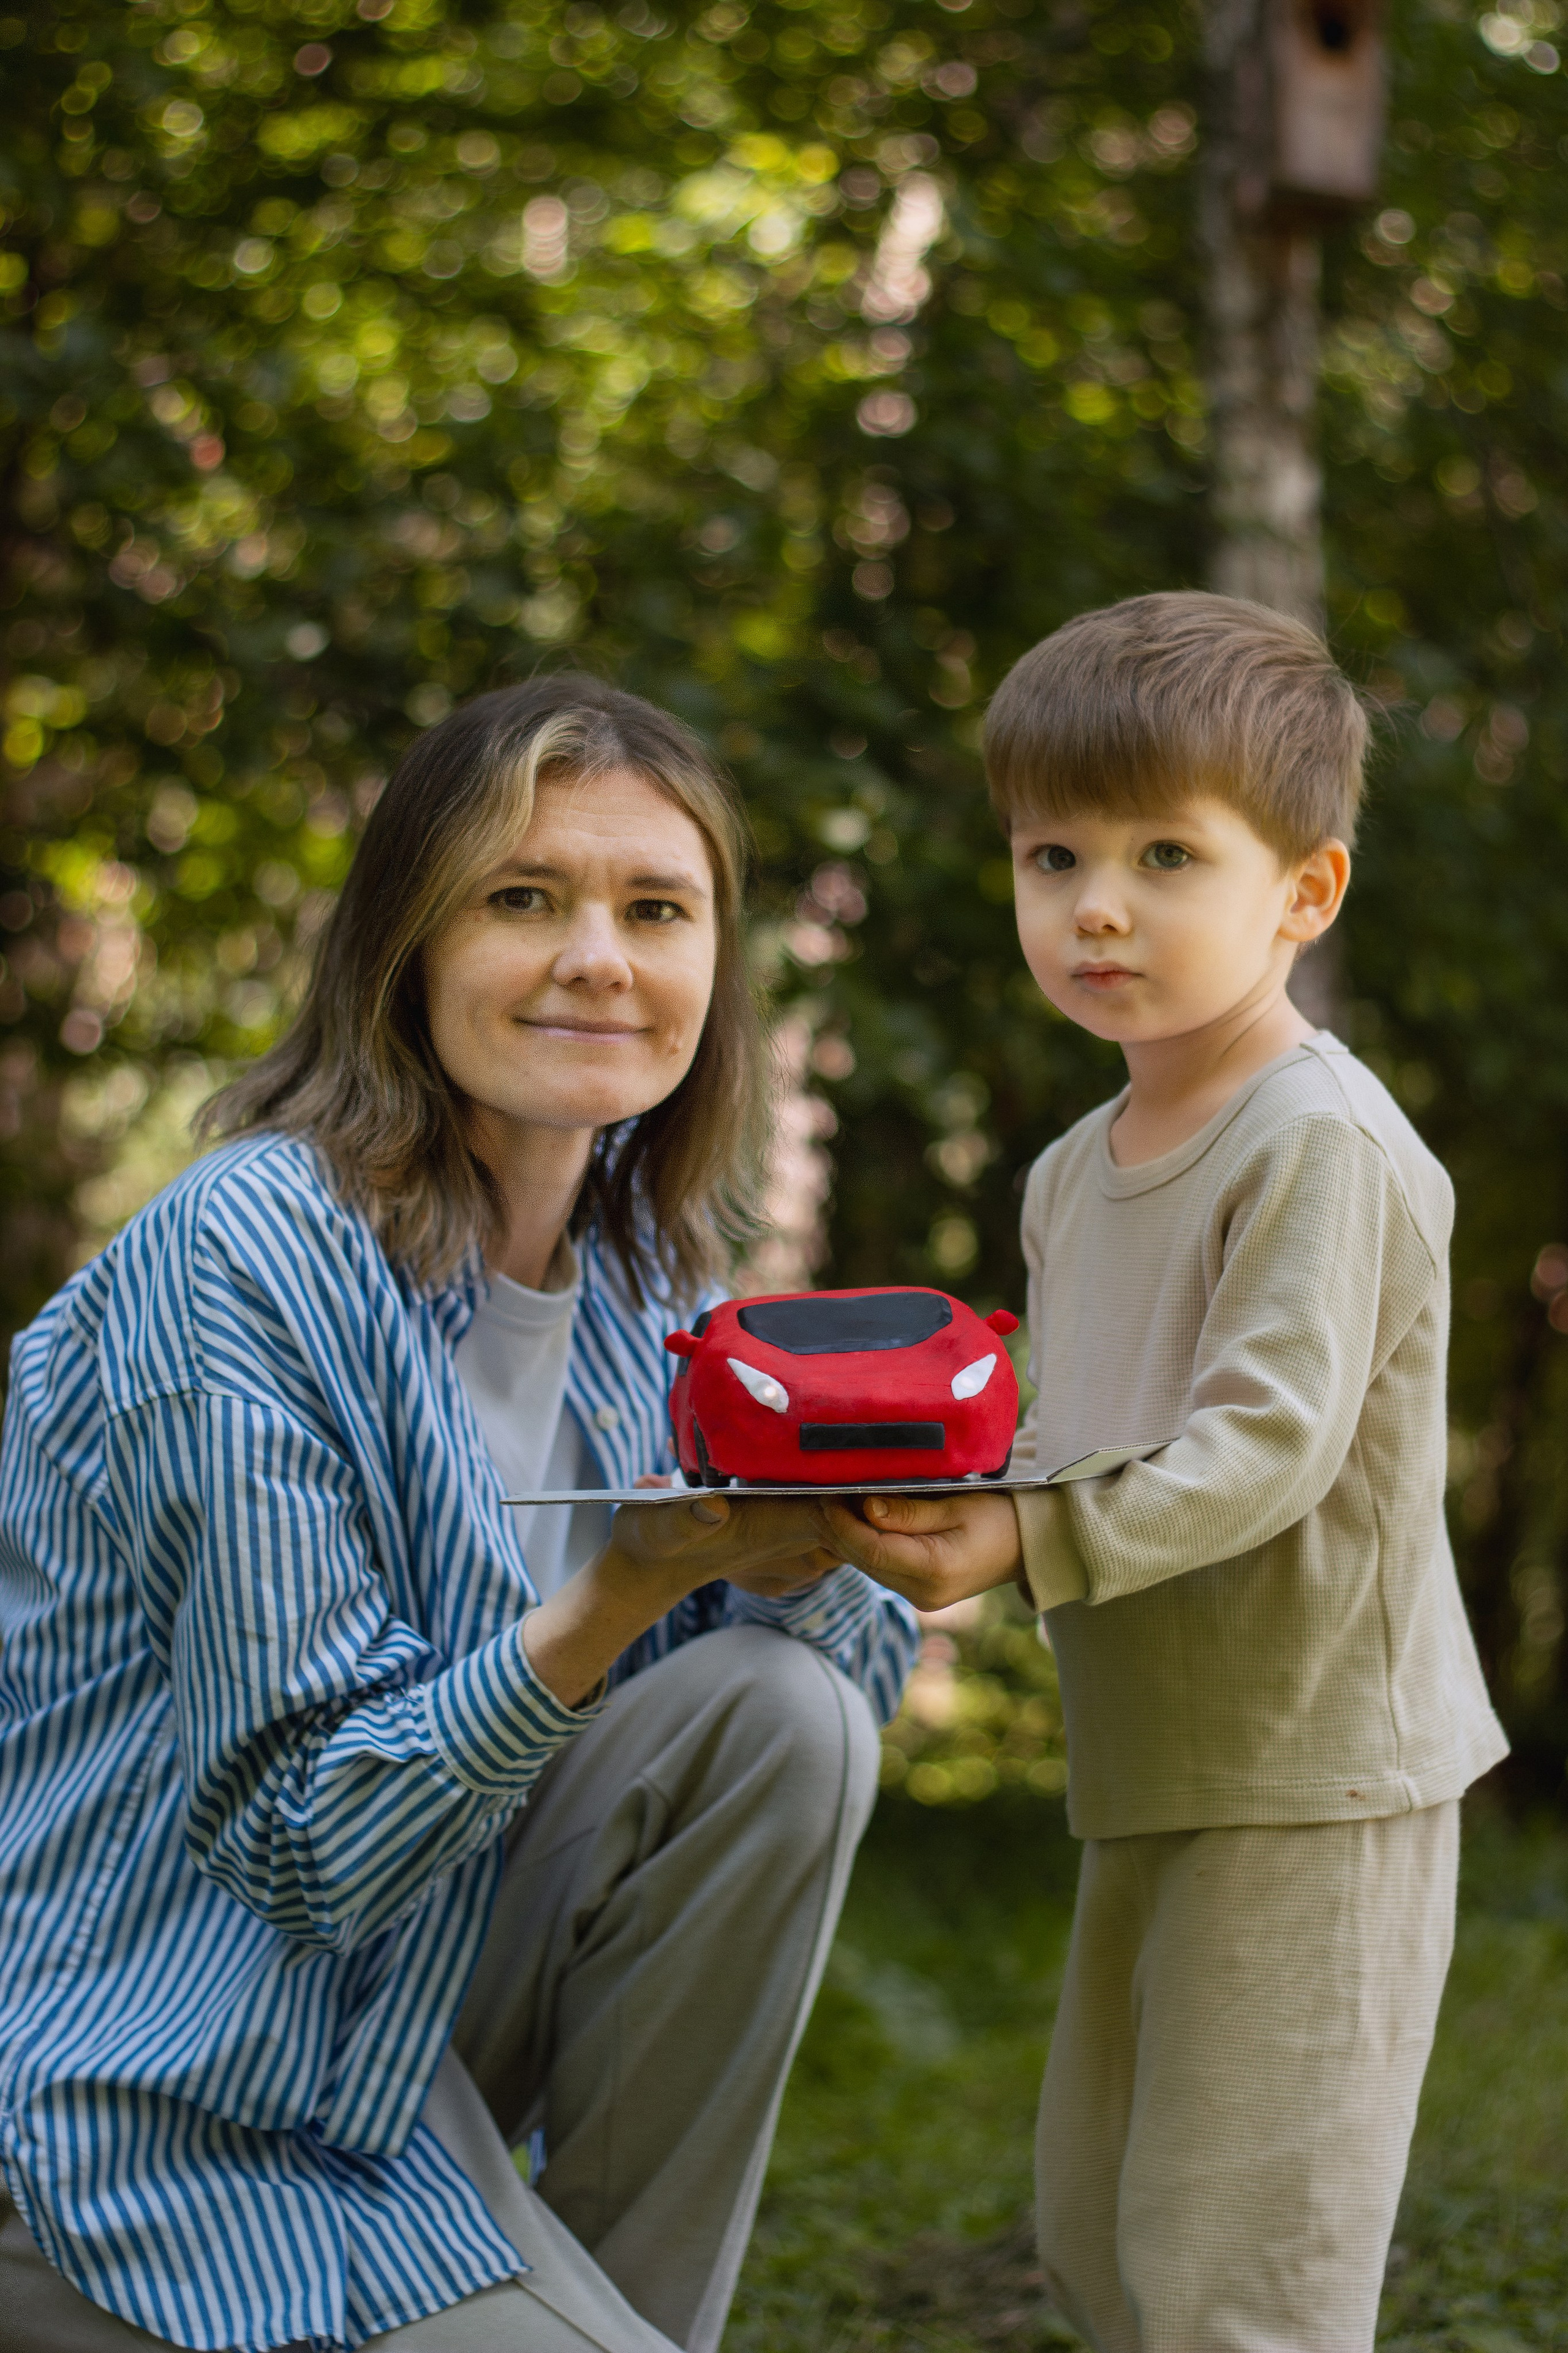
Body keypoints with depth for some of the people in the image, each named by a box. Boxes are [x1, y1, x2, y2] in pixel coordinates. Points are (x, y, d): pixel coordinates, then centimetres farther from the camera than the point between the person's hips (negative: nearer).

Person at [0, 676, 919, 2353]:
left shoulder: (644, 1270, 4)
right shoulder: (240, 1262, -20)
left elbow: (840, 1674, 1)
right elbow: (305, 1833, -21)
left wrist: (808, 1539, -21)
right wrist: (627, 1587, -32)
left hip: (443, 2008, 7)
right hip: (202, 2105, -7)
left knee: (785, 1716, -15)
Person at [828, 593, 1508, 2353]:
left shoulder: (1323, 1147, -16)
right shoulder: (1075, 1176, 12)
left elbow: (1267, 1445, -25)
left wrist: (1027, 1542, -35)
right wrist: (929, 1490, -1)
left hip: (1313, 1783, -9)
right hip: (1155, 1775, 9)